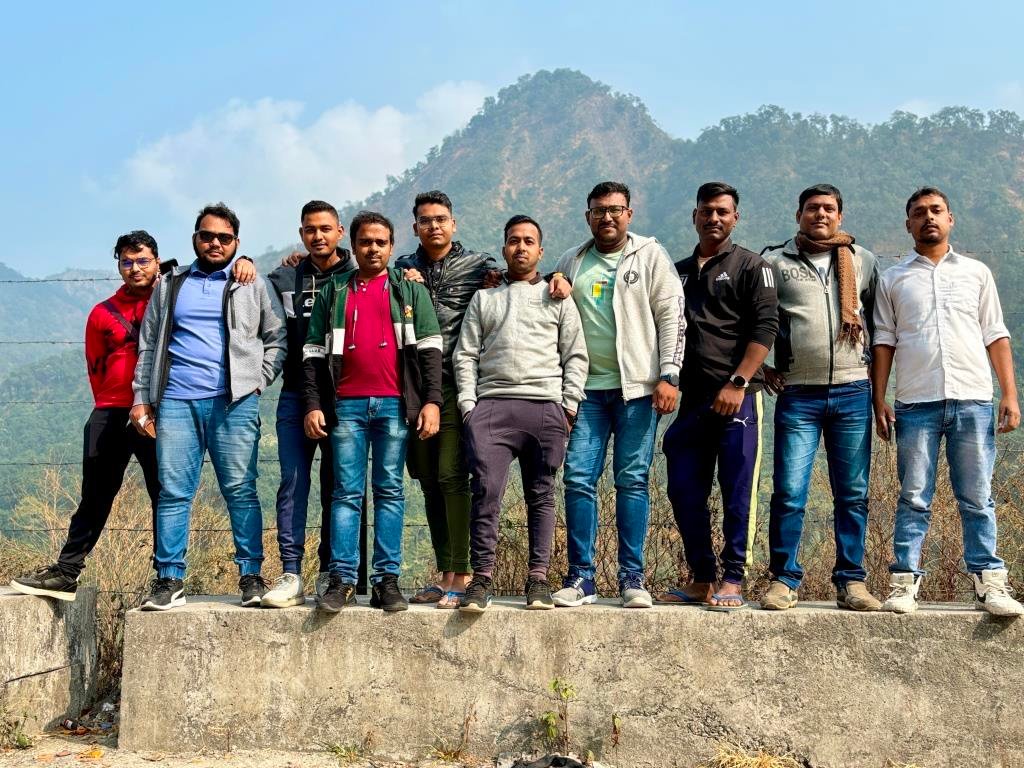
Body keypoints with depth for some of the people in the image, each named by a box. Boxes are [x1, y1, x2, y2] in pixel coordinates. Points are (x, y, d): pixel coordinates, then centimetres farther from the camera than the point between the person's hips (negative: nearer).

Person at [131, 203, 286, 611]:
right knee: (173, 492, -1)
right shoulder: (170, 286, 18)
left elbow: (278, 338, 12)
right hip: (175, 402, 2)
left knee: (240, 490, -3)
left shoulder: (253, 286, 12)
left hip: (234, 402, -2)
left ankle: (251, 577, 3)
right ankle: (169, 580, 5)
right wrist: (141, 397, 12)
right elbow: (148, 346, 19)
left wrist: (258, 379, -1)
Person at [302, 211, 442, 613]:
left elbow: (428, 349, 5)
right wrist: (313, 405, 1)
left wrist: (431, 400, -5)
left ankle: (387, 580, 3)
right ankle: (341, 579, 0)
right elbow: (314, 353, 12)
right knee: (346, 492, -1)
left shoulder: (411, 291, 12)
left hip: (394, 403, -1)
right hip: (347, 404, 1)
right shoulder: (333, 293, 15)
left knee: (390, 491, 1)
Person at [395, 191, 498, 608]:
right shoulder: (403, 269, 16)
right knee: (429, 481, 7)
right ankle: (445, 577, 15)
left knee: (452, 478, -11)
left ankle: (461, 577, -8)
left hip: (457, 389, -5)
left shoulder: (479, 266, 5)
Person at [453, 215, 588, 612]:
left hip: (545, 406, 0)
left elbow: (576, 355, 10)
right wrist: (468, 404, 1)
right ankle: (482, 578, -7)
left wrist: (569, 404, -1)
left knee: (541, 496, 2)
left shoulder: (557, 298, 16)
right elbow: (465, 355, 12)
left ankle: (538, 578, 8)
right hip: (491, 404, 0)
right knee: (486, 490, -11)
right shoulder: (484, 298, 19)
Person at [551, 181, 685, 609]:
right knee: (579, 478, -3)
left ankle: (632, 577, 6)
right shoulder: (571, 262, 15)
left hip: (637, 385, -2)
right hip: (587, 386, 3)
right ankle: (581, 577, 3)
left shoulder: (650, 256, 6)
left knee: (633, 480, 0)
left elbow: (672, 316, 1)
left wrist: (668, 376, -7)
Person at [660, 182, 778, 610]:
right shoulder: (678, 272, 19)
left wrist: (737, 383, -14)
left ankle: (733, 581, 2)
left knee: (737, 492, -4)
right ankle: (701, 580, 15)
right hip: (692, 399, 5)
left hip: (737, 397, -5)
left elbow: (765, 328, -6)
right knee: (685, 493, 4)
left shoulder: (750, 266, 4)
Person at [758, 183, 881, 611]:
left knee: (853, 493, 4)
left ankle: (851, 582, 11)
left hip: (853, 393, 2)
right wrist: (762, 366, 4)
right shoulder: (774, 261, 6)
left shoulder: (863, 262, 12)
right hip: (797, 395, -2)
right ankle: (785, 580, 5)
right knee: (789, 492, -5)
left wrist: (873, 368, 14)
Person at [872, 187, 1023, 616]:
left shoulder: (976, 272, 15)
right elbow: (884, 343, 10)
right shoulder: (893, 280, 13)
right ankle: (904, 583, 2)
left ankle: (989, 584, 4)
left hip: (973, 401, 1)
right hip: (916, 404, 0)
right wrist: (879, 402, 2)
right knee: (914, 499, 0)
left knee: (977, 499, 1)